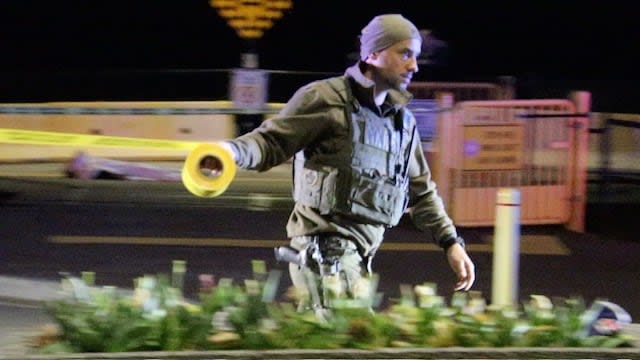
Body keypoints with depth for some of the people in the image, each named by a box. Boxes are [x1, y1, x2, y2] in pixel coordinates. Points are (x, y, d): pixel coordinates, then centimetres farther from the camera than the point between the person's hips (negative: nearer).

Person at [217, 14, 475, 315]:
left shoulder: (403, 121, 20)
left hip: (360, 254, 8)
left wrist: (451, 242, 18)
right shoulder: (326, 99, -3)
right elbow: (272, 141, -6)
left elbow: (421, 192, 26)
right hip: (326, 246, -8)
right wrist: (232, 151, -27)